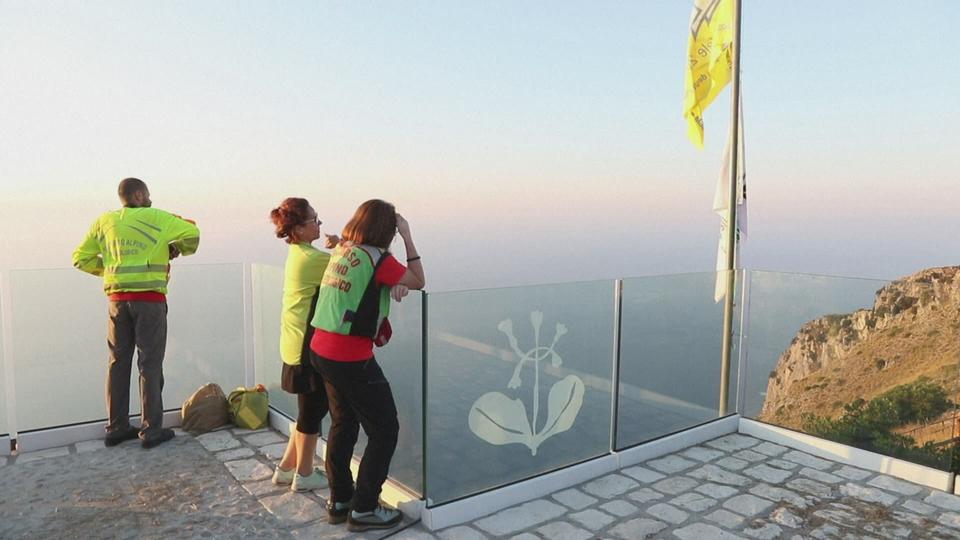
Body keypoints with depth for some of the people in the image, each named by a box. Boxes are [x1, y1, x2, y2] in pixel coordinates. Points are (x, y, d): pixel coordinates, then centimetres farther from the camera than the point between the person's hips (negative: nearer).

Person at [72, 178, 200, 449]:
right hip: (150, 299, -4)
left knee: (118, 362, 12)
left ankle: (116, 428, 19)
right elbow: (192, 233, -7)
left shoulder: (104, 221, 10)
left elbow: (81, 258, 13)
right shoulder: (156, 218, -2)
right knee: (150, 365, 1)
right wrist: (177, 249, 10)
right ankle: (151, 430, 6)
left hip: (117, 299, 4)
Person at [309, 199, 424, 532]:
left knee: (343, 423, 21)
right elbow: (418, 282, -3)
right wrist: (408, 236, -3)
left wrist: (394, 282, 2)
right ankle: (364, 509, 12)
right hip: (351, 358, -8)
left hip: (322, 350, 9)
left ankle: (339, 501, 31)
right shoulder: (377, 258, -15)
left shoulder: (341, 249, 8)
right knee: (384, 429, 5)